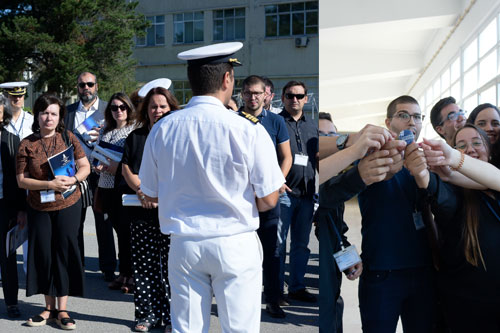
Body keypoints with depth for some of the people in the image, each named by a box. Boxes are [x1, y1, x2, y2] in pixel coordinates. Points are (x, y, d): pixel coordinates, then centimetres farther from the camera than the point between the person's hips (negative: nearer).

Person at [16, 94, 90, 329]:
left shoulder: (68, 138, 0)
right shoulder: (27, 144, -2)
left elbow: (85, 167, 3)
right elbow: (21, 180, -4)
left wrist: (73, 179, -17)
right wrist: (49, 184, -18)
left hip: (68, 206, 0)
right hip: (38, 208, 1)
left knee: (65, 252, 1)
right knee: (44, 255, 6)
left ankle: (62, 310, 11)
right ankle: (49, 308, 21)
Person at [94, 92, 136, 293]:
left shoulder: (135, 129, -4)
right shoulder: (105, 131, 16)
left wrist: (119, 167, -16)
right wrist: (100, 166, 1)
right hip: (107, 186, 6)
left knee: (127, 230, -4)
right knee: (119, 231, 11)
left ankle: (131, 275, 6)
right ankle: (123, 274, 19)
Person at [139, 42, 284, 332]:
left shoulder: (162, 130, -2)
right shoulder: (248, 131, -13)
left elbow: (150, 194, 7)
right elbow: (268, 200, -8)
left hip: (183, 245, 3)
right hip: (235, 245, -3)